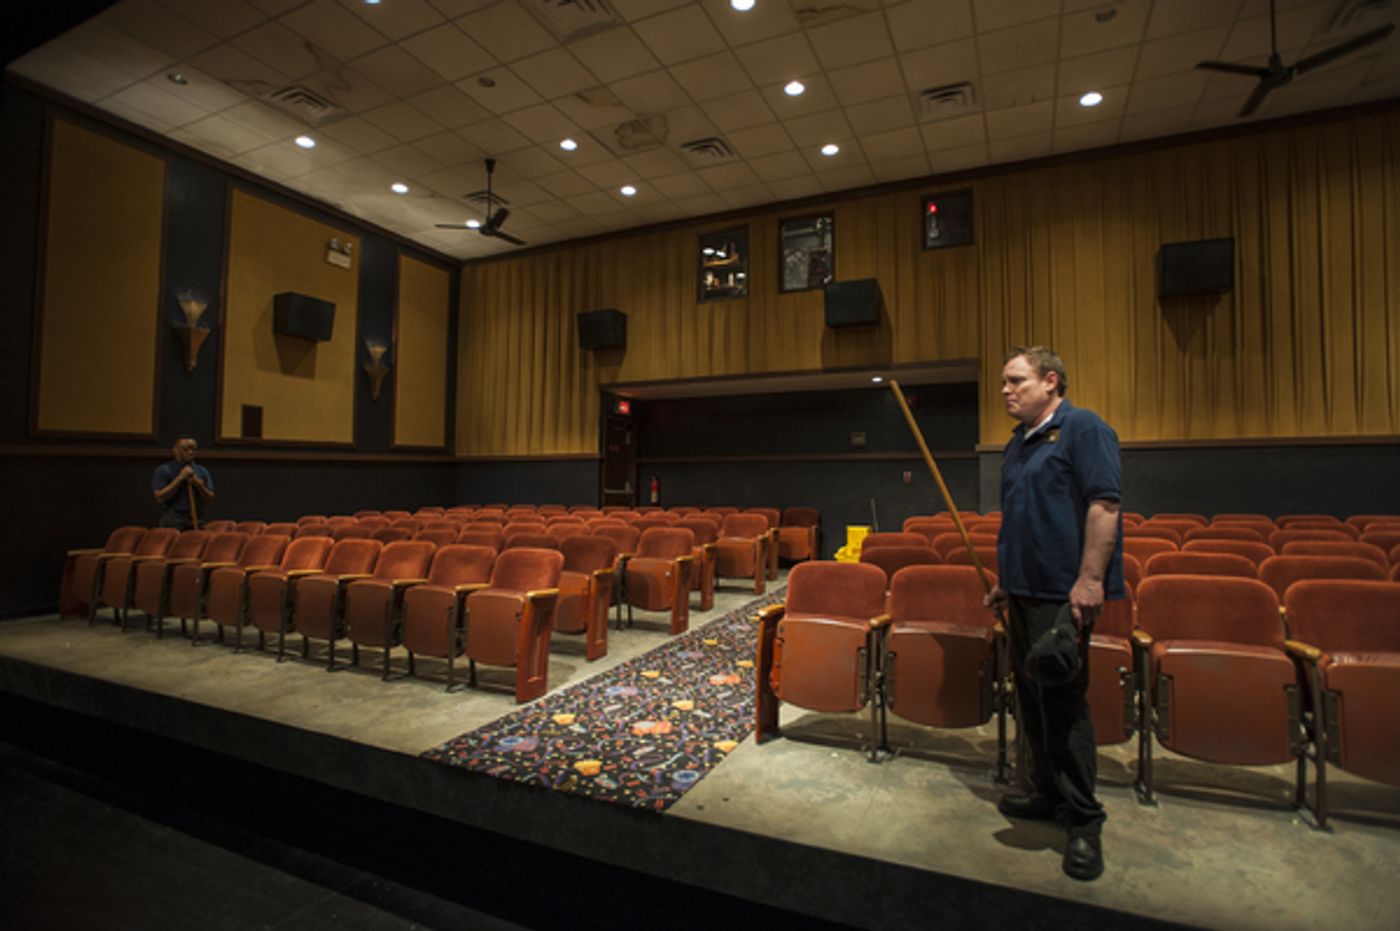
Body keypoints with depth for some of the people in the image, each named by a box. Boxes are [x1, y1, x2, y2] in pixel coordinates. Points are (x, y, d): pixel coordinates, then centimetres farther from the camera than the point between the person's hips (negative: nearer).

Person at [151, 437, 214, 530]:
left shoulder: (202, 471, 12)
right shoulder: (163, 471, 2)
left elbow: (210, 498, 9)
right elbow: (159, 498, -8)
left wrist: (199, 485, -9)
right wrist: (180, 478, -10)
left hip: (196, 521, 3)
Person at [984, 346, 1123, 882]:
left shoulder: (1084, 429, -7)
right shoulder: (1017, 445, 18)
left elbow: (1105, 505, -16)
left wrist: (1090, 581, -22)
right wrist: (1002, 581, 20)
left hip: (1063, 592, -8)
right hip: (1023, 591, 8)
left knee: (1063, 702, -4)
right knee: (1032, 696, 14)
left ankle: (1083, 819, 10)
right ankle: (1049, 794, 28)